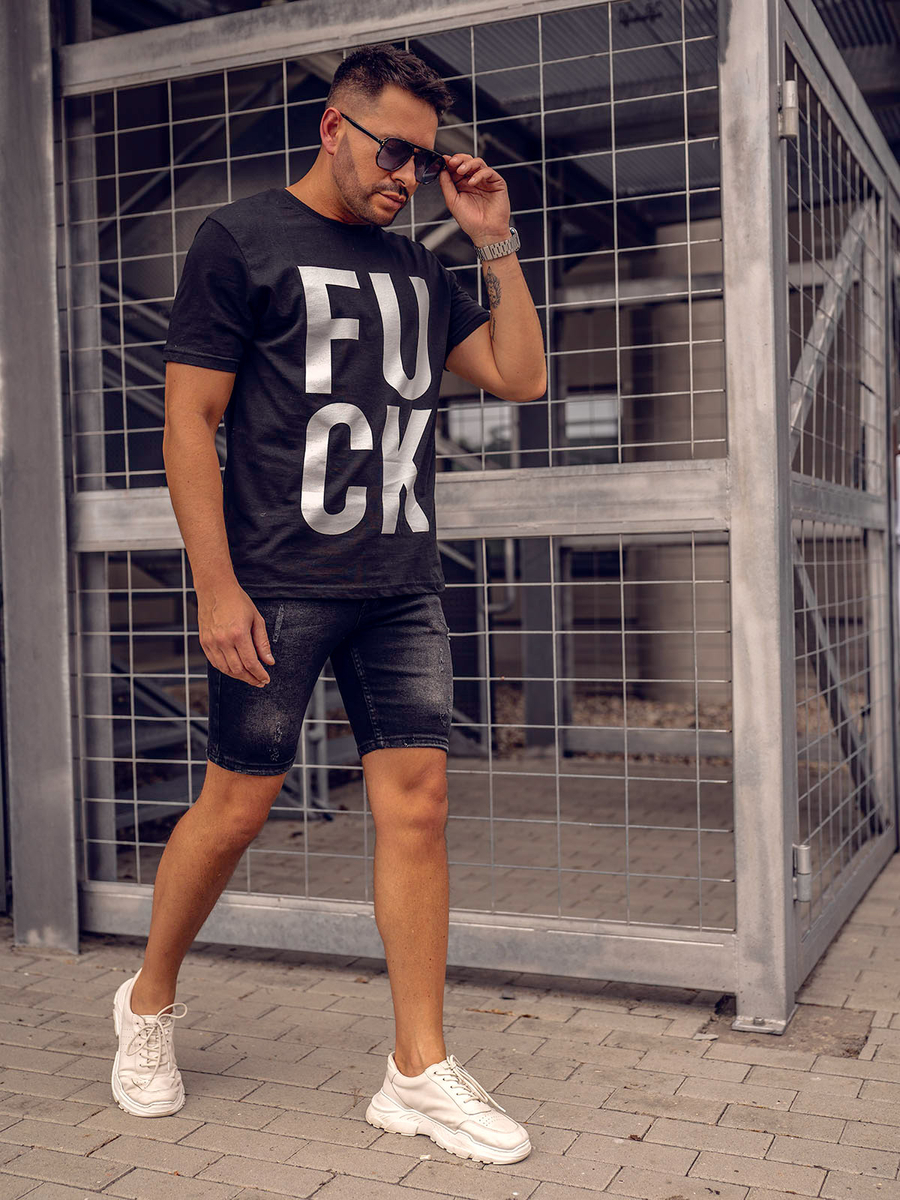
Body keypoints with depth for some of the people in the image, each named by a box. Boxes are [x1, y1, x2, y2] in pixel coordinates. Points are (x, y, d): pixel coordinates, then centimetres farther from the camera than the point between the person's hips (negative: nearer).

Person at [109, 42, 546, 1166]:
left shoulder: (416, 270, 17)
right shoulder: (239, 239, 1)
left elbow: (520, 375, 14)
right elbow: (189, 420, -5)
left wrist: (495, 242, 8)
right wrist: (215, 587, -12)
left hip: (402, 587, 5)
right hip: (279, 583, -5)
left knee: (416, 801, -1)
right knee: (237, 803, 2)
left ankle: (419, 1072, 8)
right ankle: (149, 1002, 28)